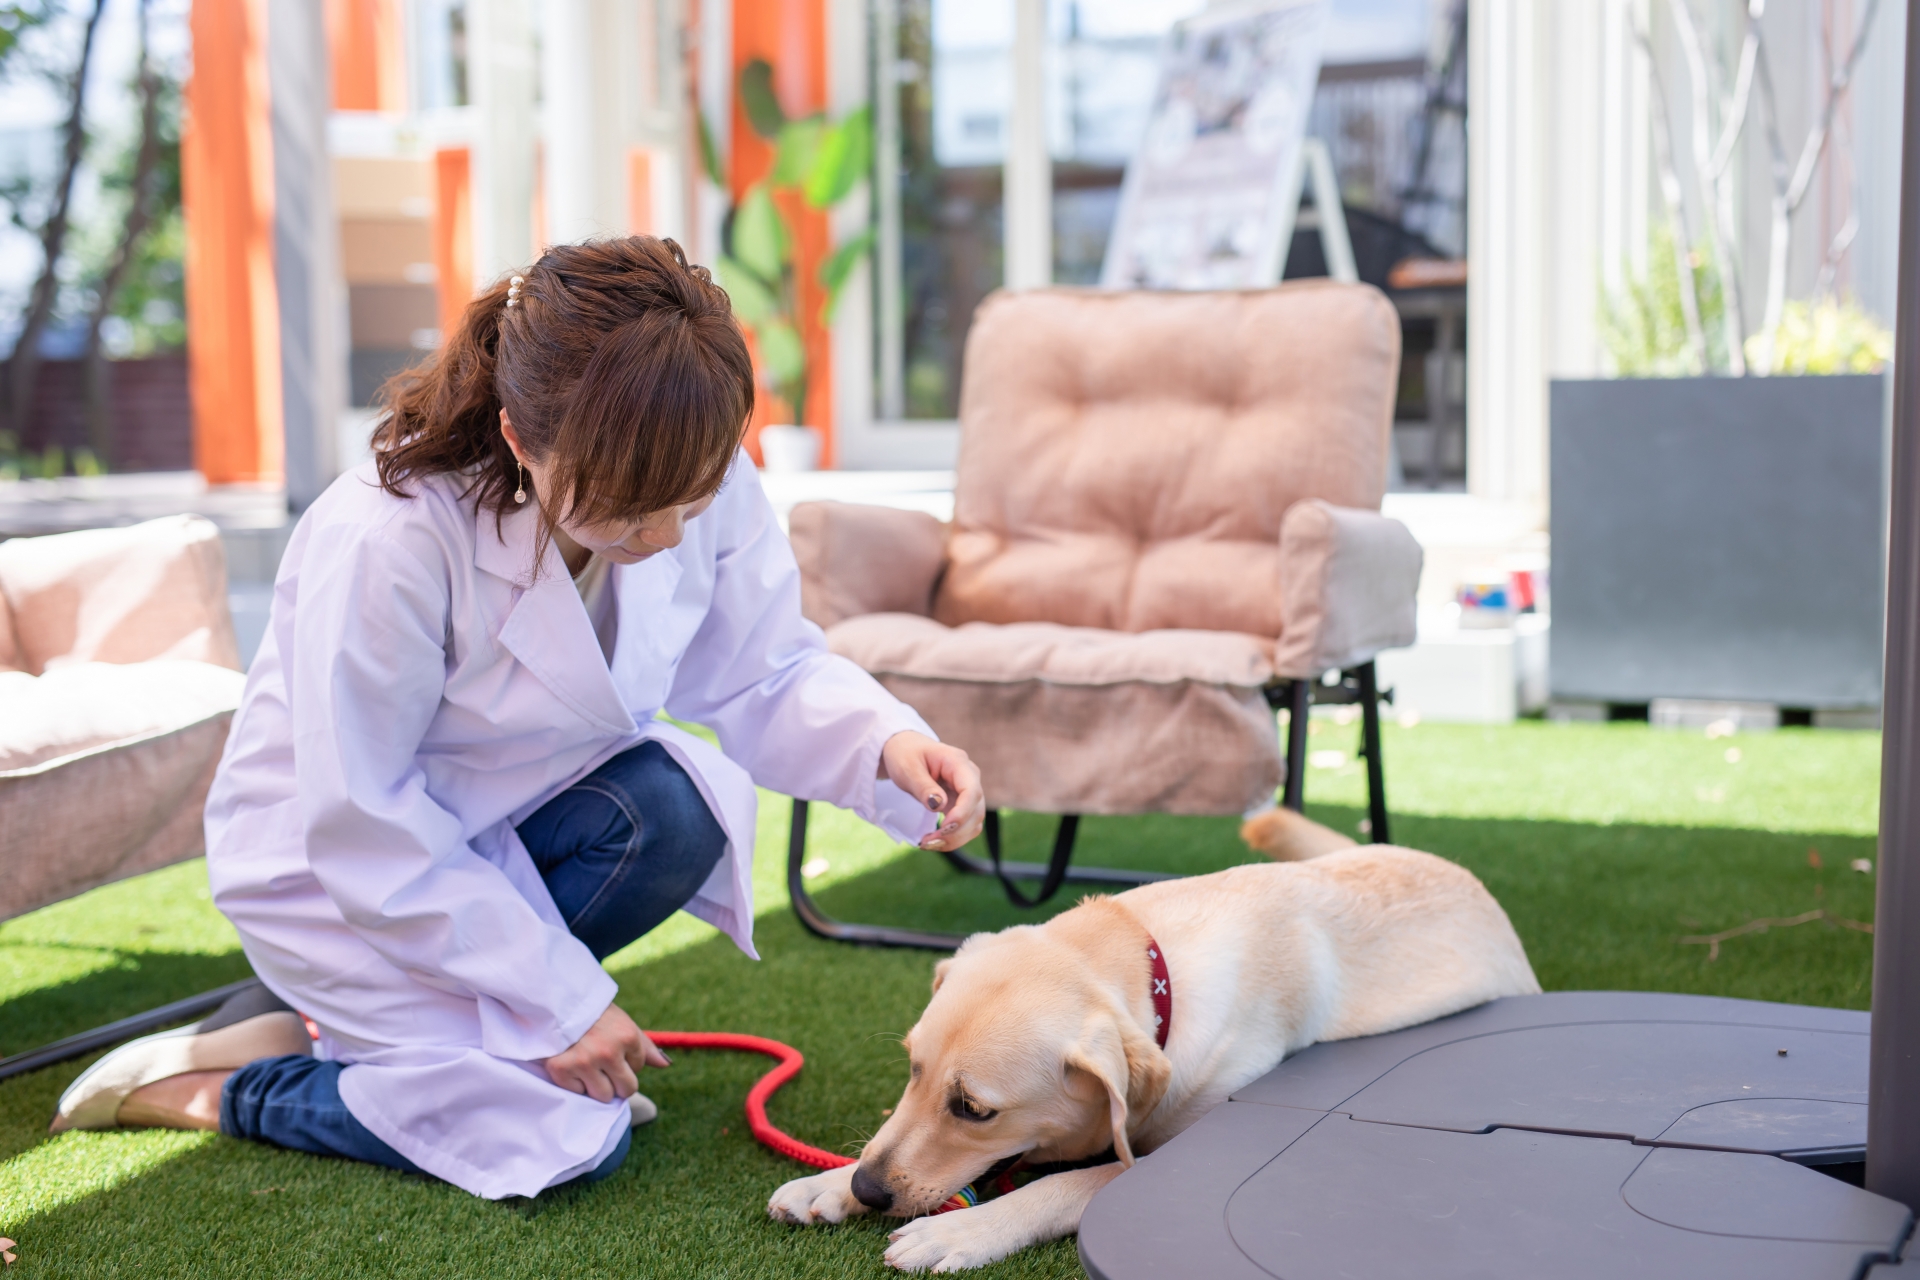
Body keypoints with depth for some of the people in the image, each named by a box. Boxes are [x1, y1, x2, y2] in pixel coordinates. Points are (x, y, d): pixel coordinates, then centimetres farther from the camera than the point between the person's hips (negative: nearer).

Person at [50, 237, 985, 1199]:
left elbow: (765, 676, -9)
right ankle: (194, 1084, 4)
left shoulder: (705, 488, -19)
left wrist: (886, 743, -31)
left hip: (508, 813, 6)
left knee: (677, 809, -26)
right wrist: (564, 1001, -23)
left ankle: (468, 1016, 0)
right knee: (566, 1139, -15)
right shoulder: (385, 544, -35)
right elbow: (364, 836, -27)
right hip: (334, 860, -6)